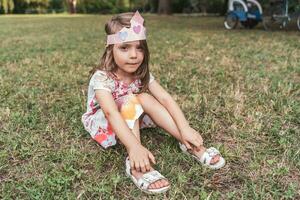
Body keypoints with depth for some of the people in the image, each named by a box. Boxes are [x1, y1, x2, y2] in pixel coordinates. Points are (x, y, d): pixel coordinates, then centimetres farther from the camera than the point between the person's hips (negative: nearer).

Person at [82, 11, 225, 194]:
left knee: (145, 99, -24)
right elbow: (111, 113, -45)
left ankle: (190, 145, -22)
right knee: (130, 100, -31)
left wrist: (185, 129, -37)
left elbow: (165, 98, -24)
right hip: (102, 123, -4)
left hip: (131, 117, 5)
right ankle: (135, 163, -40)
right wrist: (134, 146, -58)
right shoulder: (101, 78, -30)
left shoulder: (141, 73, -14)